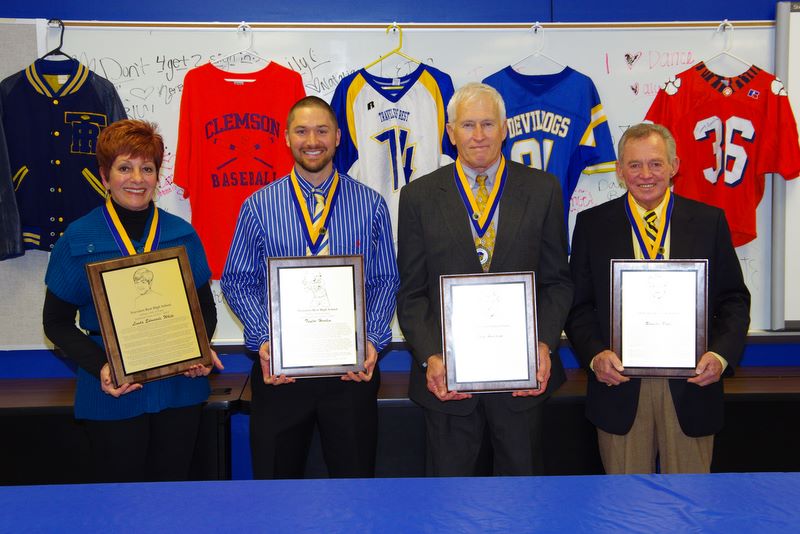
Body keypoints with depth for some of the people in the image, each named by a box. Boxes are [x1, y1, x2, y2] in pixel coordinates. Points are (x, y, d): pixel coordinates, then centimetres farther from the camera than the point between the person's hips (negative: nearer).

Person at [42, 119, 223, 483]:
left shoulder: (182, 234, 5)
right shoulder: (78, 239, -1)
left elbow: (205, 308, 11)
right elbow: (57, 321, 0)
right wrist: (100, 367, -16)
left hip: (180, 388, 2)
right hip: (112, 393, -2)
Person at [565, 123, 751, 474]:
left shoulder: (709, 221, 5)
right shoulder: (592, 224, 4)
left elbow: (734, 299, 5)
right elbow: (578, 303, 3)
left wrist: (721, 354, -10)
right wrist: (595, 354, -13)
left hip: (691, 383, 1)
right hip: (619, 383, 0)